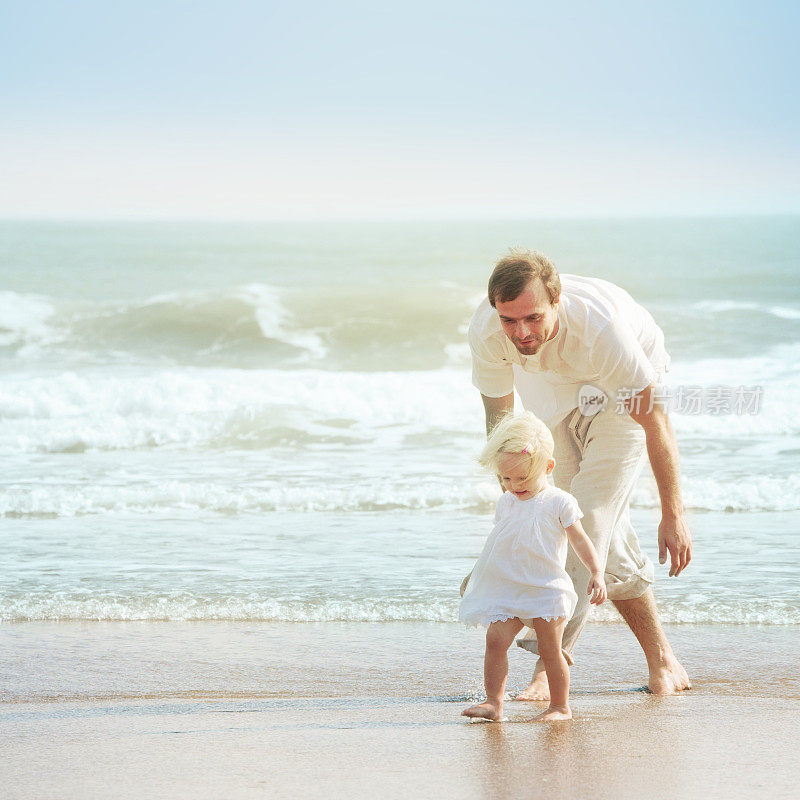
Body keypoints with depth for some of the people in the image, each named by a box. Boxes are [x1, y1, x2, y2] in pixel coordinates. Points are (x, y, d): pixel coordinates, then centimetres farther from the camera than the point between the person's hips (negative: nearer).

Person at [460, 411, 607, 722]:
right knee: (495, 640, -11)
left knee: (550, 649, -3)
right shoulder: (506, 503, 11)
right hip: (507, 590, 5)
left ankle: (561, 706, 9)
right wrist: (478, 571, 29)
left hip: (546, 591, -5)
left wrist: (597, 574, -9)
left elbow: (580, 541, -1)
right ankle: (493, 702, -11)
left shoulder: (559, 503, -4)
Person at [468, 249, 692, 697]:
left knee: (593, 511, -19)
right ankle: (662, 660, 11)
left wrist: (673, 515, -30)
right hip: (557, 394, 4)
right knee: (605, 533, 1)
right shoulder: (486, 332, -29)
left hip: (624, 391, -4)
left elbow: (655, 421, -32)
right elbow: (498, 418, -10)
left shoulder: (597, 324, -42)